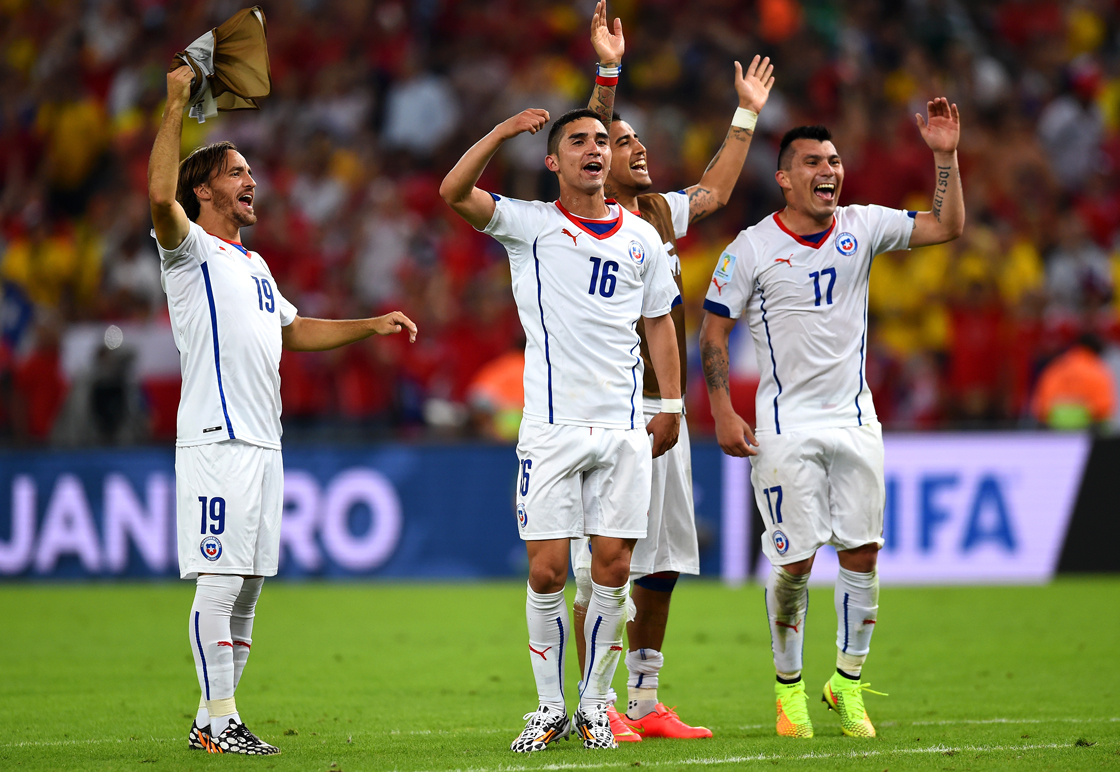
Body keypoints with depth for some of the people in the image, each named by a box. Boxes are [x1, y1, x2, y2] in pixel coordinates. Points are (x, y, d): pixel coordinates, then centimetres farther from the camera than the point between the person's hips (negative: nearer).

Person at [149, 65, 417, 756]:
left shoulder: (253, 263, 24)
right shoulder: (190, 251, -2)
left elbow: (292, 330, 37)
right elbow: (160, 196, -23)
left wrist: (371, 326, 30)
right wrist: (177, 105, -21)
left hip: (262, 441, 9)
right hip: (216, 440, -9)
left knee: (248, 584, 8)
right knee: (221, 578, -11)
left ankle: (215, 719, 12)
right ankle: (219, 719, -9)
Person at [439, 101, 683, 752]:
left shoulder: (642, 237, 12)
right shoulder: (531, 225, 3)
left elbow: (659, 322, 19)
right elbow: (454, 192, -12)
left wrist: (671, 405, 12)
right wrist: (504, 132, -19)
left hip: (623, 428, 3)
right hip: (553, 424, -3)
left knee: (613, 566, 0)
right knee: (547, 572, -4)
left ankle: (595, 702, 12)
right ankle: (551, 706, 7)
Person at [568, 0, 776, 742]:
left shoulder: (660, 211, 14)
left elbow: (713, 192, 32)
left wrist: (746, 116, 34)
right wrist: (608, 72, -33)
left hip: (662, 407, 8)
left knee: (663, 558, 11)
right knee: (603, 563, -7)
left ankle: (645, 702, 19)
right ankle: (595, 708, -2)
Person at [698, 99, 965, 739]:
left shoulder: (862, 227, 4)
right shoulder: (751, 249, -5)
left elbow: (948, 228, 3)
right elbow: (713, 331, -1)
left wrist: (946, 157, -9)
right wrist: (723, 413, -9)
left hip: (854, 417, 3)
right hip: (786, 427, -3)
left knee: (863, 553, 1)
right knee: (795, 561, -4)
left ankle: (848, 685, 14)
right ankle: (790, 688, 11)